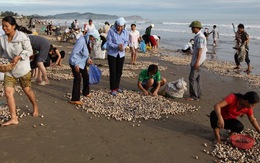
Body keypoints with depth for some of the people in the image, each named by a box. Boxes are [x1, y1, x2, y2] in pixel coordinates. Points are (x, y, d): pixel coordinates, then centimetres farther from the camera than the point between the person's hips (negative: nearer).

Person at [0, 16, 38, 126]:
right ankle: (13, 118, 0)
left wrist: (18, 57, -25)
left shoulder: (22, 36, -13)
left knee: (27, 90, 10)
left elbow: (29, 51, -11)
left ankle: (35, 107, 40)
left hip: (22, 68, -4)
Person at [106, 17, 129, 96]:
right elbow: (109, 42, -14)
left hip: (121, 54, 4)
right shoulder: (111, 31, -13)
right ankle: (113, 89, 5)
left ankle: (117, 87, 27)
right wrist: (117, 46, -28)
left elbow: (126, 42, 0)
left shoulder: (126, 32, -2)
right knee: (113, 72, -2)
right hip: (112, 54, -4)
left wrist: (123, 47, -22)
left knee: (119, 71, 12)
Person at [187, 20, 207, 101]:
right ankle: (198, 94, 24)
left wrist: (197, 62, -25)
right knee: (197, 77, 15)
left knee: (192, 78, -8)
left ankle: (194, 96, -2)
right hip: (195, 60, 10)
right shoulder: (197, 36, 13)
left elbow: (200, 50, -22)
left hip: (198, 60, -10)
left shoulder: (200, 37, -18)